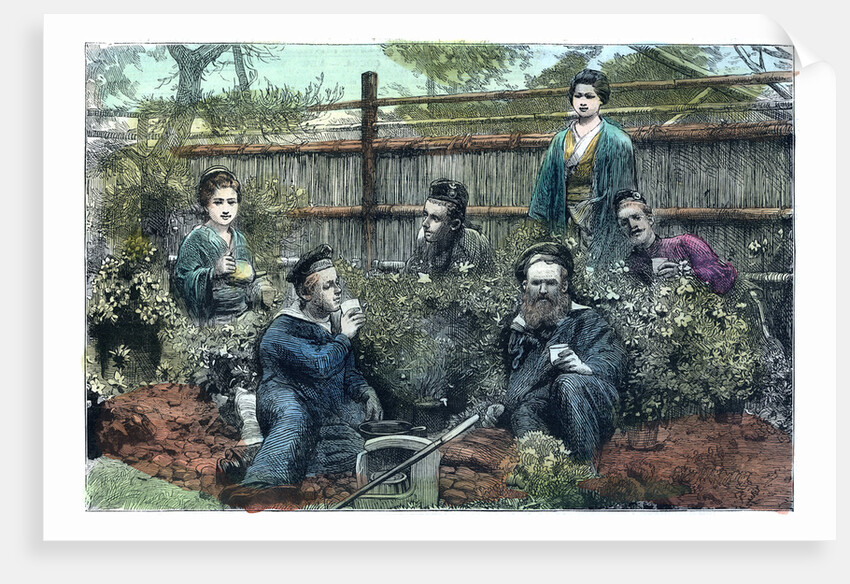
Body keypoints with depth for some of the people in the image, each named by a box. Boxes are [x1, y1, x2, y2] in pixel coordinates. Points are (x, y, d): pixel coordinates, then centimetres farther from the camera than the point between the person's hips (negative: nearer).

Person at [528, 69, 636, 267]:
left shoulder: (616, 141, 2)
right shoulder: (561, 140, 14)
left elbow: (624, 191, 0)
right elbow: (547, 184, 15)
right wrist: (538, 228, 9)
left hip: (601, 224, -3)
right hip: (567, 225, 3)